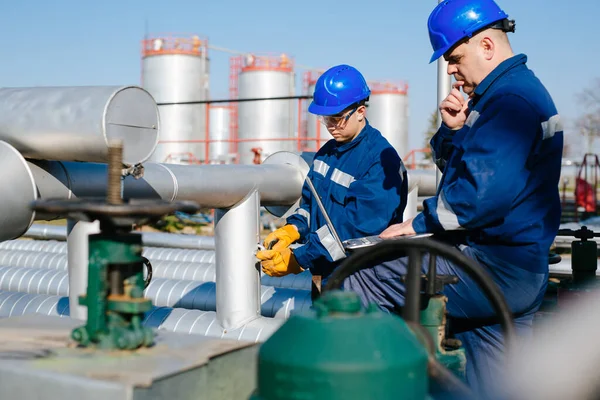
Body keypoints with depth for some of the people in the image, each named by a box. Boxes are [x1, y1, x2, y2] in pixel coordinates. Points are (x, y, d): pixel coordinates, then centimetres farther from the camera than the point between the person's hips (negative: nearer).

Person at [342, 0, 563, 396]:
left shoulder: (510, 100, -17)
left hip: (493, 270, -11)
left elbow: (482, 195, -27)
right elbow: (454, 168, 22)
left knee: (356, 283, -11)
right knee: (497, 389, 17)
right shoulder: (519, 90, 18)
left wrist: (418, 225, -15)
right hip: (518, 274, 11)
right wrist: (453, 130, 1)